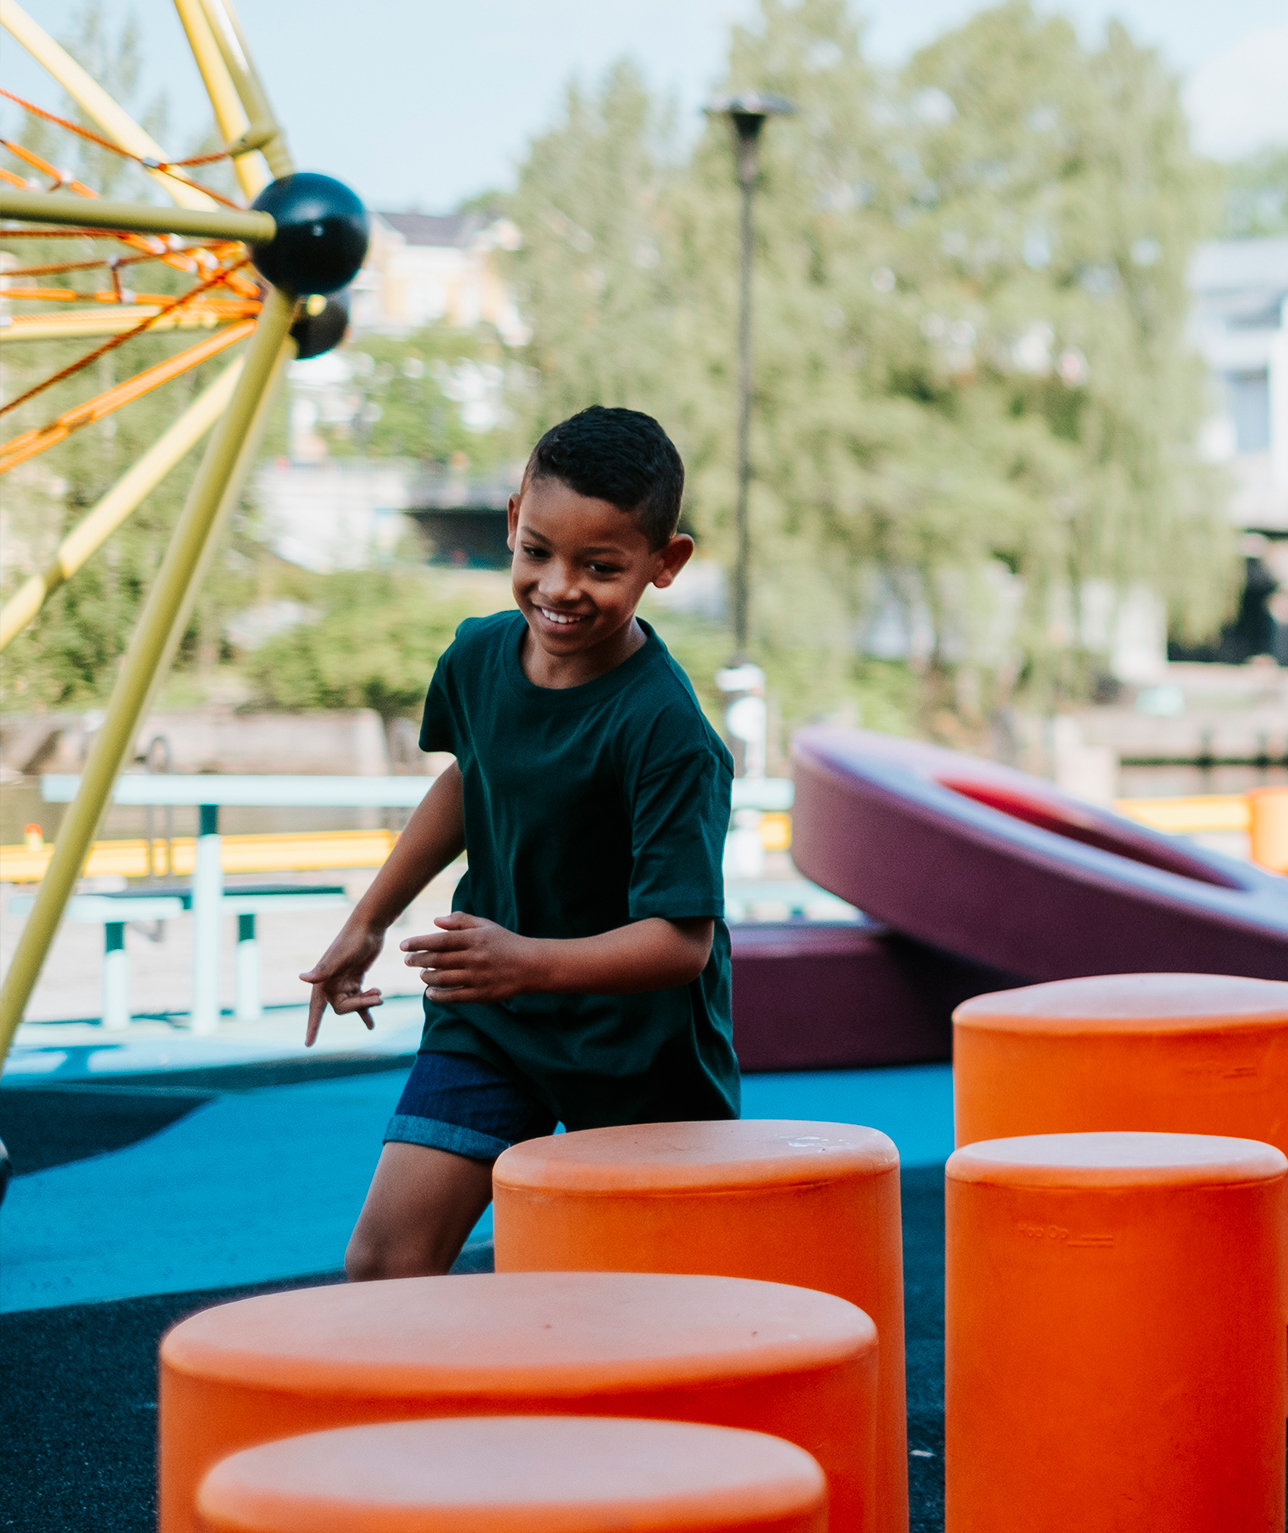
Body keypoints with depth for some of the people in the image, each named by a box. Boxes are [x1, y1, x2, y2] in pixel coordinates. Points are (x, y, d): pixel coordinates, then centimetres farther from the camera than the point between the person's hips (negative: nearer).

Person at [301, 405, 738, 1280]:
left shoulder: (668, 733, -26)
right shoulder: (480, 656, -6)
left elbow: (680, 941, -29)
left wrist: (529, 962, -43)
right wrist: (370, 922, 22)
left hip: (636, 1048, -5)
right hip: (488, 1019, 5)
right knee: (383, 1262, -7)